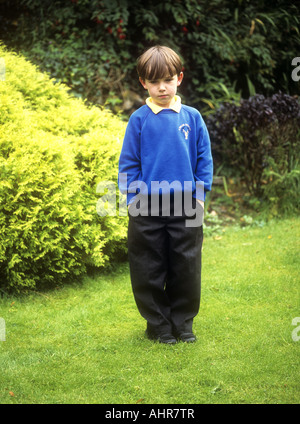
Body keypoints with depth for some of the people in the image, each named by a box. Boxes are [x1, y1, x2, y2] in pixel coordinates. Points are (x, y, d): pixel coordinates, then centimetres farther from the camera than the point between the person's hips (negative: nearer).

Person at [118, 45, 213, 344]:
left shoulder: (192, 117, 2)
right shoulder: (139, 119, -1)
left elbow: (204, 158, 7)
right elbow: (128, 162, 3)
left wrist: (200, 193, 1)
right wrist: (133, 197, -4)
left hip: (186, 207, 1)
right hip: (147, 207, -1)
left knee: (186, 270, 8)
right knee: (149, 271, 6)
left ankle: (183, 323, 23)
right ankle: (158, 325, 21)